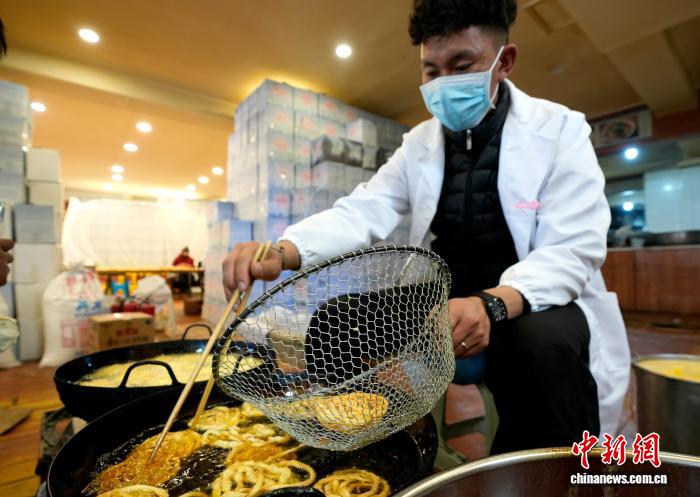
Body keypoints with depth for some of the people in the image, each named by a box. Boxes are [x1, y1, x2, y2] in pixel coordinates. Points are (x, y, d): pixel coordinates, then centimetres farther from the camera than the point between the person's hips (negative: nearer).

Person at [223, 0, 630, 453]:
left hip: (541, 304, -2)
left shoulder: (560, 130, -7)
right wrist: (281, 252, -29)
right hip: (446, 305, 4)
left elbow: (573, 251, -18)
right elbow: (362, 212, -10)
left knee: (545, 338, -36)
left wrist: (492, 304, -39)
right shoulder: (420, 143, 3)